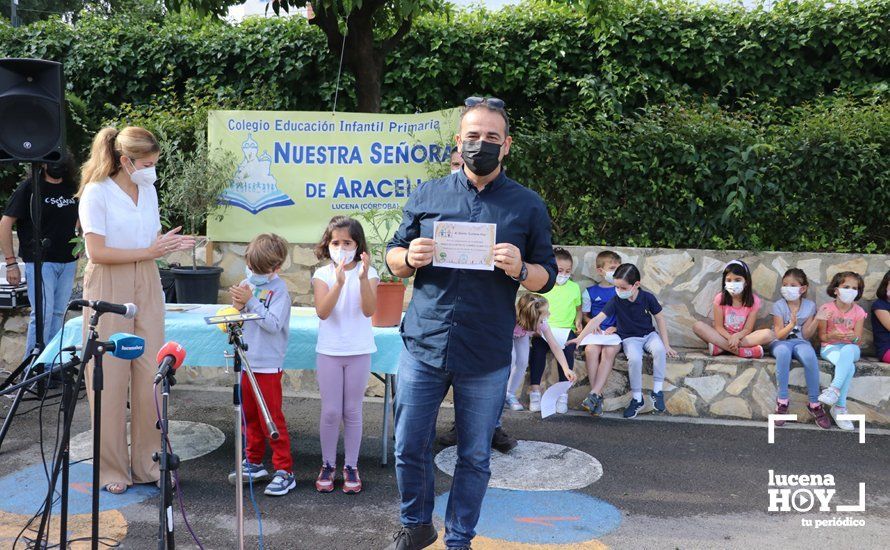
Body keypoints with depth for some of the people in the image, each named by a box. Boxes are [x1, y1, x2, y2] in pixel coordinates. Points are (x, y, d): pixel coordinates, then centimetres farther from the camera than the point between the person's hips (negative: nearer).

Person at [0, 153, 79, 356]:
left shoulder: (72, 188, 10)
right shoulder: (29, 188, -5)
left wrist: (76, 256, 17)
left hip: (68, 263, 5)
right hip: (40, 262, -5)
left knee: (58, 314, 9)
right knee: (42, 314, -10)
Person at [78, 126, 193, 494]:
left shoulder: (148, 190, 11)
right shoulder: (96, 193, -9)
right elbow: (97, 252, -14)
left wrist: (170, 244, -5)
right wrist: (149, 251, -17)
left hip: (147, 288, 6)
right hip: (109, 289, -5)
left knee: (150, 375, 3)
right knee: (111, 377, 0)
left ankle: (147, 463, 14)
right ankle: (112, 468, 12)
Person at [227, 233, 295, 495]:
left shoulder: (279, 289, -12)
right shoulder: (247, 284, 6)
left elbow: (274, 324, -23)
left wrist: (250, 301, -24)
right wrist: (237, 307, -9)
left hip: (268, 365, -7)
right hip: (246, 362, 7)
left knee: (271, 418, -4)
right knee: (250, 415, 16)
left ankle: (284, 471, 4)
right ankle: (254, 463, 30)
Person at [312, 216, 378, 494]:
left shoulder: (368, 272, -3)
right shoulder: (323, 274, -2)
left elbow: (369, 310, -16)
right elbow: (322, 312, -16)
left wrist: (363, 278, -27)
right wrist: (338, 283, -29)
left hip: (359, 351, 0)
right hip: (329, 351, 0)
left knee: (352, 411, 8)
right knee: (330, 412, 6)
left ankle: (351, 466, 21)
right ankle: (328, 465, 22)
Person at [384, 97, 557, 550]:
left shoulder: (528, 205, 3)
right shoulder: (427, 195, 7)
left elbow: (547, 277, 4)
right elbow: (393, 258, 11)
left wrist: (520, 269, -18)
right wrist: (410, 258, -12)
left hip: (486, 358, -1)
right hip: (423, 346, 1)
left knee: (474, 457, 10)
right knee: (409, 448, 9)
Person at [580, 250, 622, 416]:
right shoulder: (590, 292, 13)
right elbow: (585, 315, 18)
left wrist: (615, 328, -8)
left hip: (616, 333, -1)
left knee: (609, 351, -34)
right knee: (591, 349, -32)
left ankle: (594, 394, -34)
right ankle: (598, 396, -27)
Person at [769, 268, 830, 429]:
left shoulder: (810, 305, 2)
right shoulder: (779, 305, -4)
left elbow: (806, 335, -1)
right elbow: (779, 335, -9)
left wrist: (817, 320, -15)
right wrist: (792, 324, -27)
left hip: (800, 341, 2)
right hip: (781, 342, -1)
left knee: (810, 356, -35)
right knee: (783, 352, -39)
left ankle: (814, 403, -24)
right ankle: (782, 400, -30)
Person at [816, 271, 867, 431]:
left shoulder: (859, 312, 1)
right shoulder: (826, 309, -4)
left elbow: (858, 340, 1)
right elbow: (821, 337, 0)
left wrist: (853, 337, -24)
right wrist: (831, 336, -24)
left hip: (851, 348, 1)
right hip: (830, 347, -1)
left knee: (848, 349, -39)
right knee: (849, 366, -35)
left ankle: (834, 389, -43)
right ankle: (840, 407, -36)